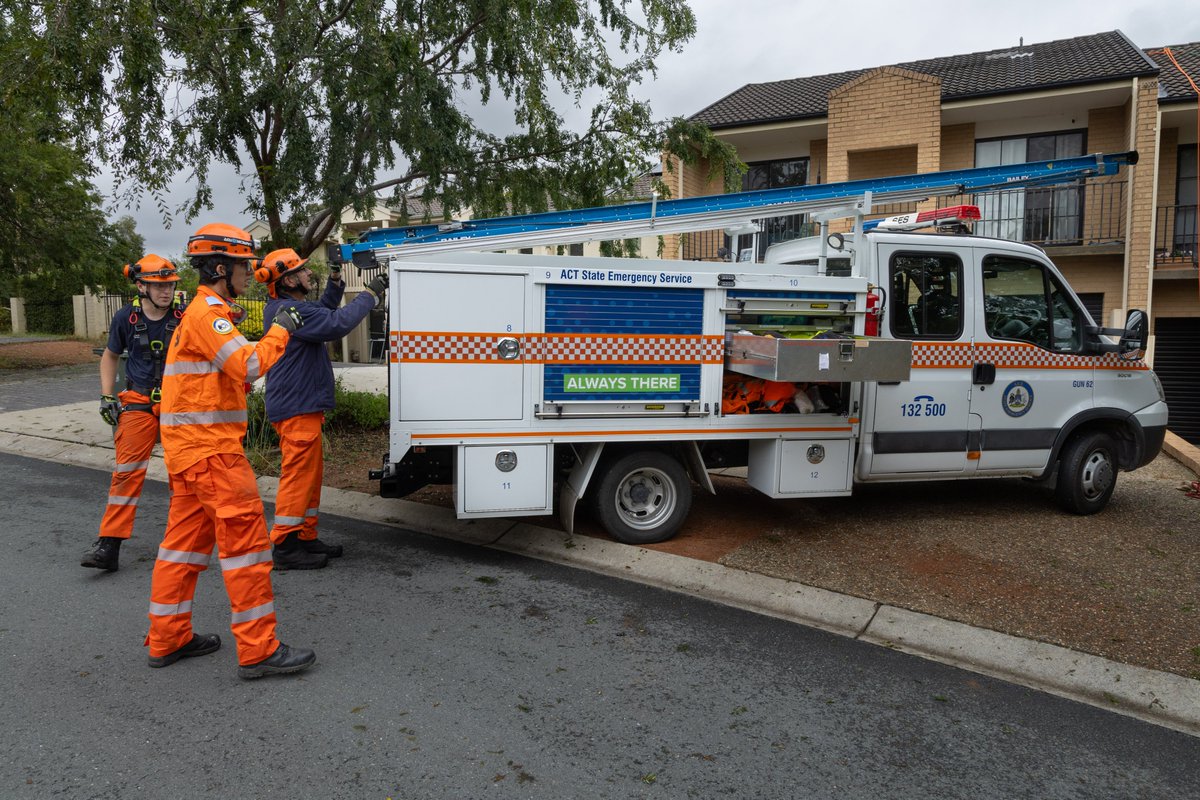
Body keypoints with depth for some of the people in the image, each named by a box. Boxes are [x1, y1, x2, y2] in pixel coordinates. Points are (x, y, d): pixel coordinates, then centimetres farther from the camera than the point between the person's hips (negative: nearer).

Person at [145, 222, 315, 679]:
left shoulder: (205, 312, 19)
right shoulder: (208, 312, -13)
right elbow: (250, 366, -23)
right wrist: (280, 330, -11)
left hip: (191, 446, 11)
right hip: (208, 449, -11)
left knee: (186, 538, 14)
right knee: (245, 536, -8)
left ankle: (167, 639, 23)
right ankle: (258, 650, -4)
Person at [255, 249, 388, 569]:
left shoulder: (288, 308, 14)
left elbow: (323, 314, 28)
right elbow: (338, 324, -26)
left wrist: (335, 282, 16)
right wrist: (371, 294, -17)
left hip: (302, 407, 11)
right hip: (297, 408, -11)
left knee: (310, 473, 17)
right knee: (299, 474, -5)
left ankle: (306, 537, 25)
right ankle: (285, 547, 1)